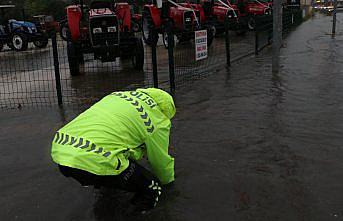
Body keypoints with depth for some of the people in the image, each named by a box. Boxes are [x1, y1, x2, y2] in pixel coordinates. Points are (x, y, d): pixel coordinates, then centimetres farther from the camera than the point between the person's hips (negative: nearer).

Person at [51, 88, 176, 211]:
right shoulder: (157, 121, 5)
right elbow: (160, 162, 18)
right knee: (152, 188, 7)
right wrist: (168, 179, 41)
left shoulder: (120, 94, 24)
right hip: (93, 163, -8)